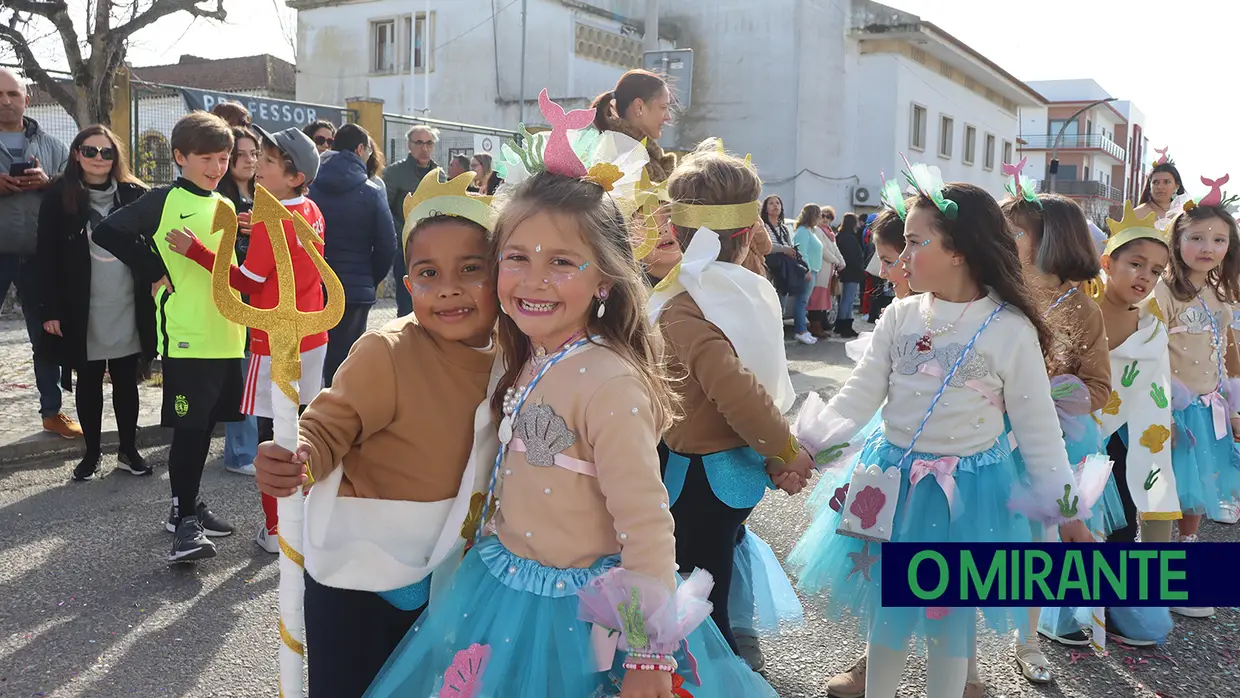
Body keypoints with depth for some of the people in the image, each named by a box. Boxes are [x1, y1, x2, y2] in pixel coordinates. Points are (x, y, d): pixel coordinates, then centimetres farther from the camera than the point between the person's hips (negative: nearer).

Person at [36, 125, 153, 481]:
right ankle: (92, 452, 21)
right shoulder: (58, 196, -2)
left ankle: (128, 450, 21)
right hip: (82, 310, -1)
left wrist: (152, 300, -2)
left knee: (126, 380, 9)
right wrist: (51, 309, -9)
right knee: (89, 381, 9)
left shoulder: (134, 194, 3)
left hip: (127, 307, 1)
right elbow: (47, 256, -4)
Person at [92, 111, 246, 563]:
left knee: (206, 423, 12)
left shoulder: (225, 206, 14)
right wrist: (154, 273, -10)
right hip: (186, 335, -6)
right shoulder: (164, 200, -5)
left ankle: (189, 504, 24)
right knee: (188, 426, -6)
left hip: (225, 334, 6)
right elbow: (108, 233, -11)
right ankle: (184, 518, 0)